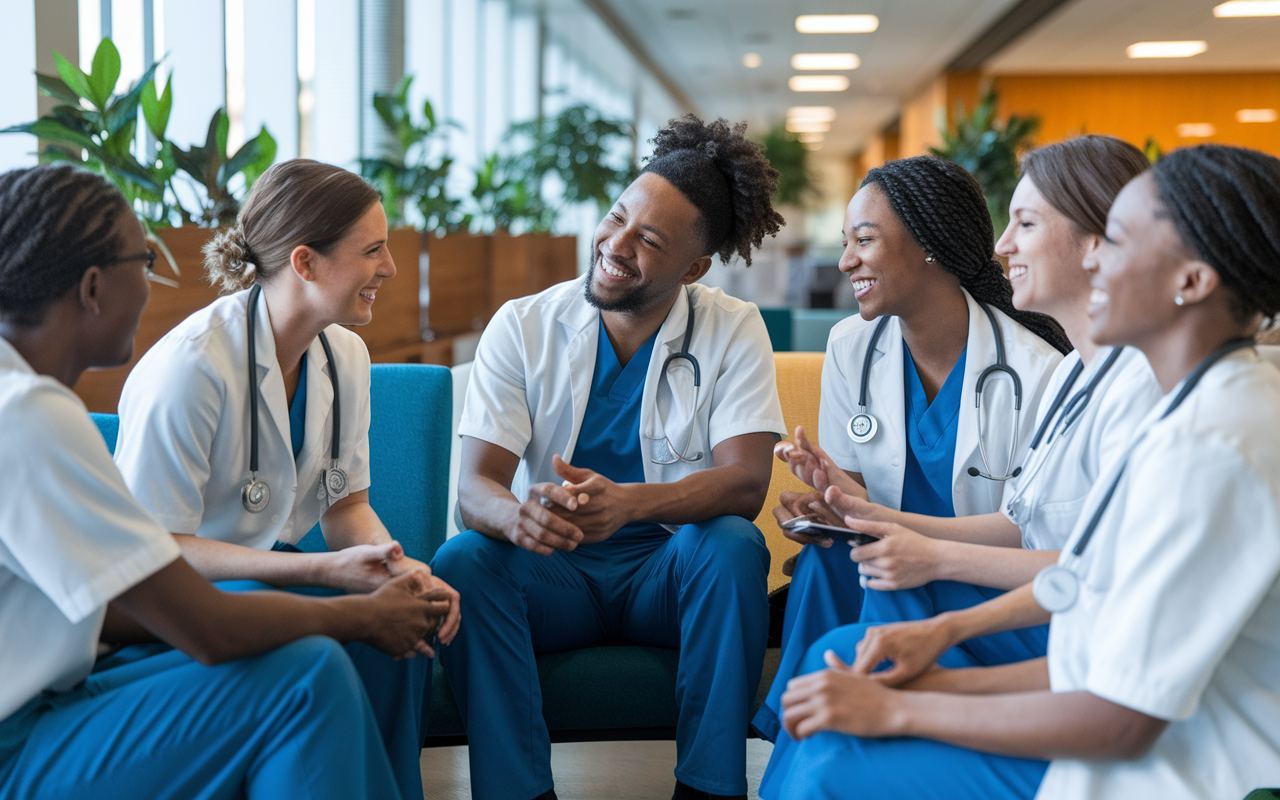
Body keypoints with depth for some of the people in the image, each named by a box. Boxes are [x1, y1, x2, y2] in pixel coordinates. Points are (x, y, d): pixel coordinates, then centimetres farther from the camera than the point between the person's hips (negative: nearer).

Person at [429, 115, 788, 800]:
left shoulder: (733, 332, -4)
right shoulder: (522, 327, -3)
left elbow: (746, 482, -17)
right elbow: (474, 488, -11)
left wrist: (630, 502, -37)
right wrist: (517, 517, -37)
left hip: (673, 572, 0)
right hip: (555, 573, 1)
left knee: (734, 545, -30)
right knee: (462, 559, -27)